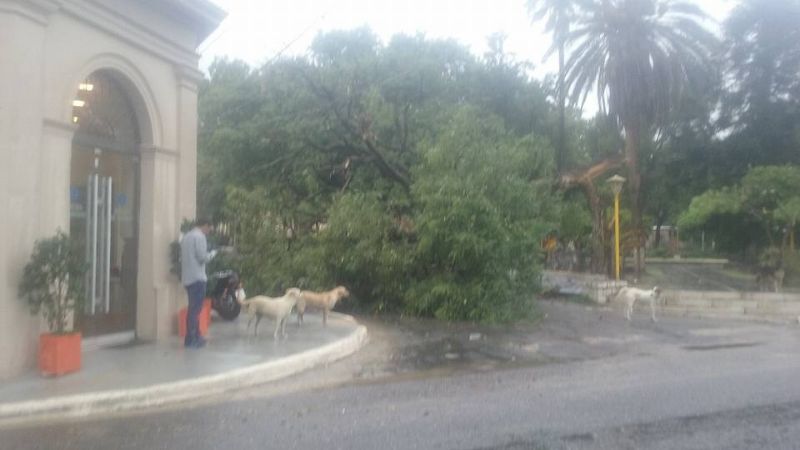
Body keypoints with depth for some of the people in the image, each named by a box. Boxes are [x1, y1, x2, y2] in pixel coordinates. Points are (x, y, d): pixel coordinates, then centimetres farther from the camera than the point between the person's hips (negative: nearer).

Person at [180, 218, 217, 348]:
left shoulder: (186, 237, 17)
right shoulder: (199, 236, -9)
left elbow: (182, 257, 18)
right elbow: (202, 257, -16)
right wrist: (213, 253, 3)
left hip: (187, 278, 9)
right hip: (197, 278, -9)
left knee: (193, 308, 14)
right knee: (195, 309, -6)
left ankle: (196, 337, 20)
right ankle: (191, 340, -4)